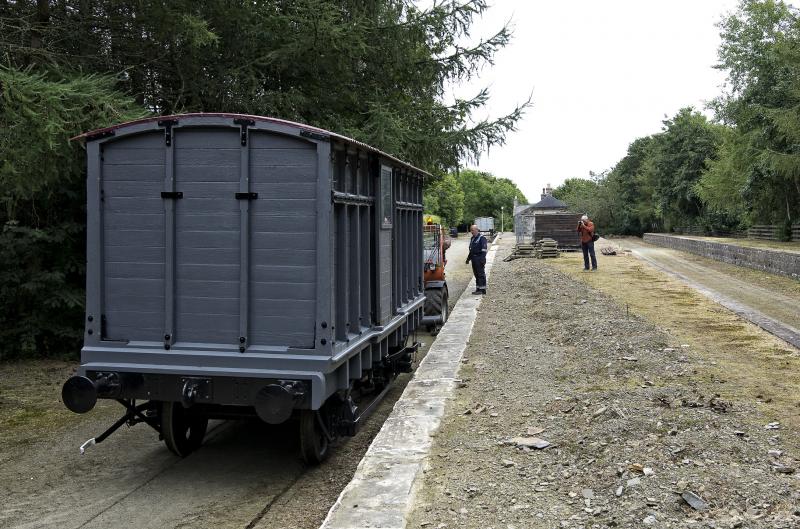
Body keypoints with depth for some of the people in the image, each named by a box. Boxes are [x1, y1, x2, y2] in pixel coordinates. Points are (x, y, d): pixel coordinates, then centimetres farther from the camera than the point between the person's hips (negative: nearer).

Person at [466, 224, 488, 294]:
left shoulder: (482, 238, -10)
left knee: (481, 274, -6)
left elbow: (484, 249, -16)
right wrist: (468, 258, 23)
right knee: (476, 274, 11)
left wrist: (482, 259, -23)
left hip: (479, 259, -9)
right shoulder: (472, 238, 17)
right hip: (474, 259, 9)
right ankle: (478, 288, 17)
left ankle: (482, 289, -5)